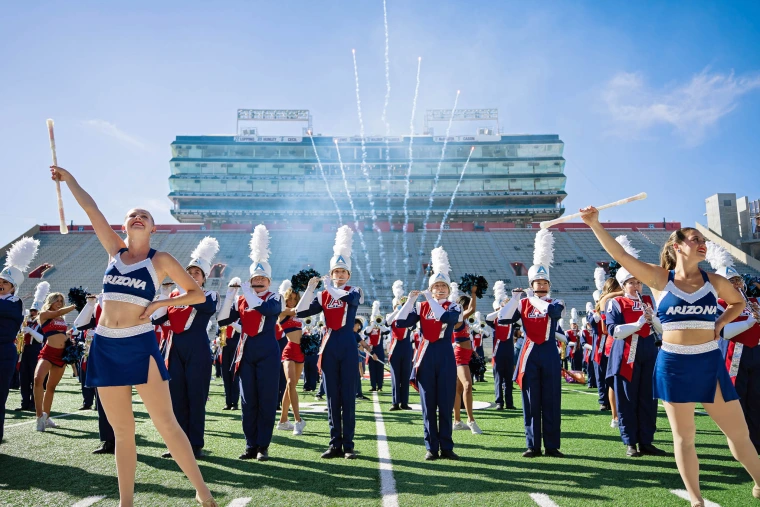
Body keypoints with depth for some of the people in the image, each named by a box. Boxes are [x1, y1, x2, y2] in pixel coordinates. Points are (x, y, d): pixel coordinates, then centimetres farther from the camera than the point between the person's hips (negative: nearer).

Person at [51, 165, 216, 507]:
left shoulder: (161, 260, 0)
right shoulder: (115, 250, 10)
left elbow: (198, 294, 1)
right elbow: (91, 209, 15)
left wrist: (158, 304, -8)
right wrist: (68, 178, 23)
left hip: (140, 346, -4)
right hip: (105, 347, 4)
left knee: (166, 423, -3)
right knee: (123, 431, 10)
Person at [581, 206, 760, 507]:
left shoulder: (715, 282, 3)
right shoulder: (659, 279, -5)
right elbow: (619, 254, -12)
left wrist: (719, 324, 5)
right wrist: (595, 224, -19)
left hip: (710, 364, 2)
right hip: (674, 365, -2)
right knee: (684, 436, 9)